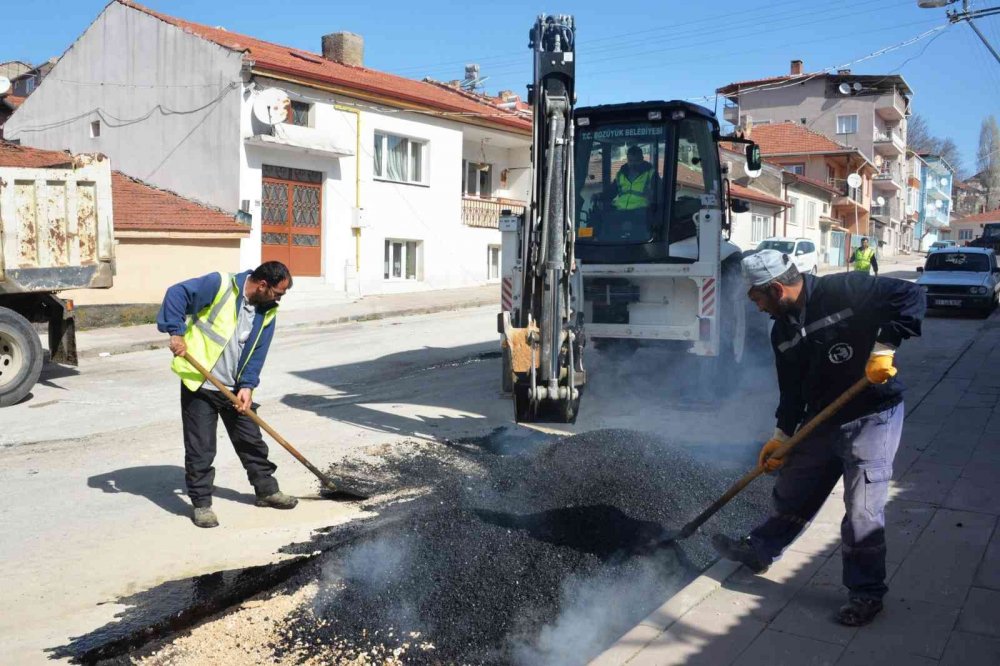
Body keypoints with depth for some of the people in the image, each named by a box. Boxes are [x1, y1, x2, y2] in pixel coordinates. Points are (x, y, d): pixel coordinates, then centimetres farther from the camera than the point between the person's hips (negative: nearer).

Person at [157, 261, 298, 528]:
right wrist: (176, 332, -26)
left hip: (235, 389, 6)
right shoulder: (219, 285, -16)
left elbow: (258, 352, 1)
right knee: (200, 449, 1)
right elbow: (177, 293, -20)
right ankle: (201, 503, 15)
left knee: (252, 442, 14)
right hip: (199, 385, -6)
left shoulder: (267, 311, 2)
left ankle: (267, 490, 29)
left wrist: (247, 386, -9)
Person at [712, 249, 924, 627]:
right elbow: (791, 389, 10)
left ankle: (866, 593, 13)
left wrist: (884, 347, -26)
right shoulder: (782, 331, 5)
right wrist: (781, 436, 7)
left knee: (862, 511, -5)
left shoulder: (846, 291, -17)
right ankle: (759, 552, 39)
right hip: (821, 421, 7)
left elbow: (910, 297, -18)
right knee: (791, 493, 19)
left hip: (873, 416, -7)